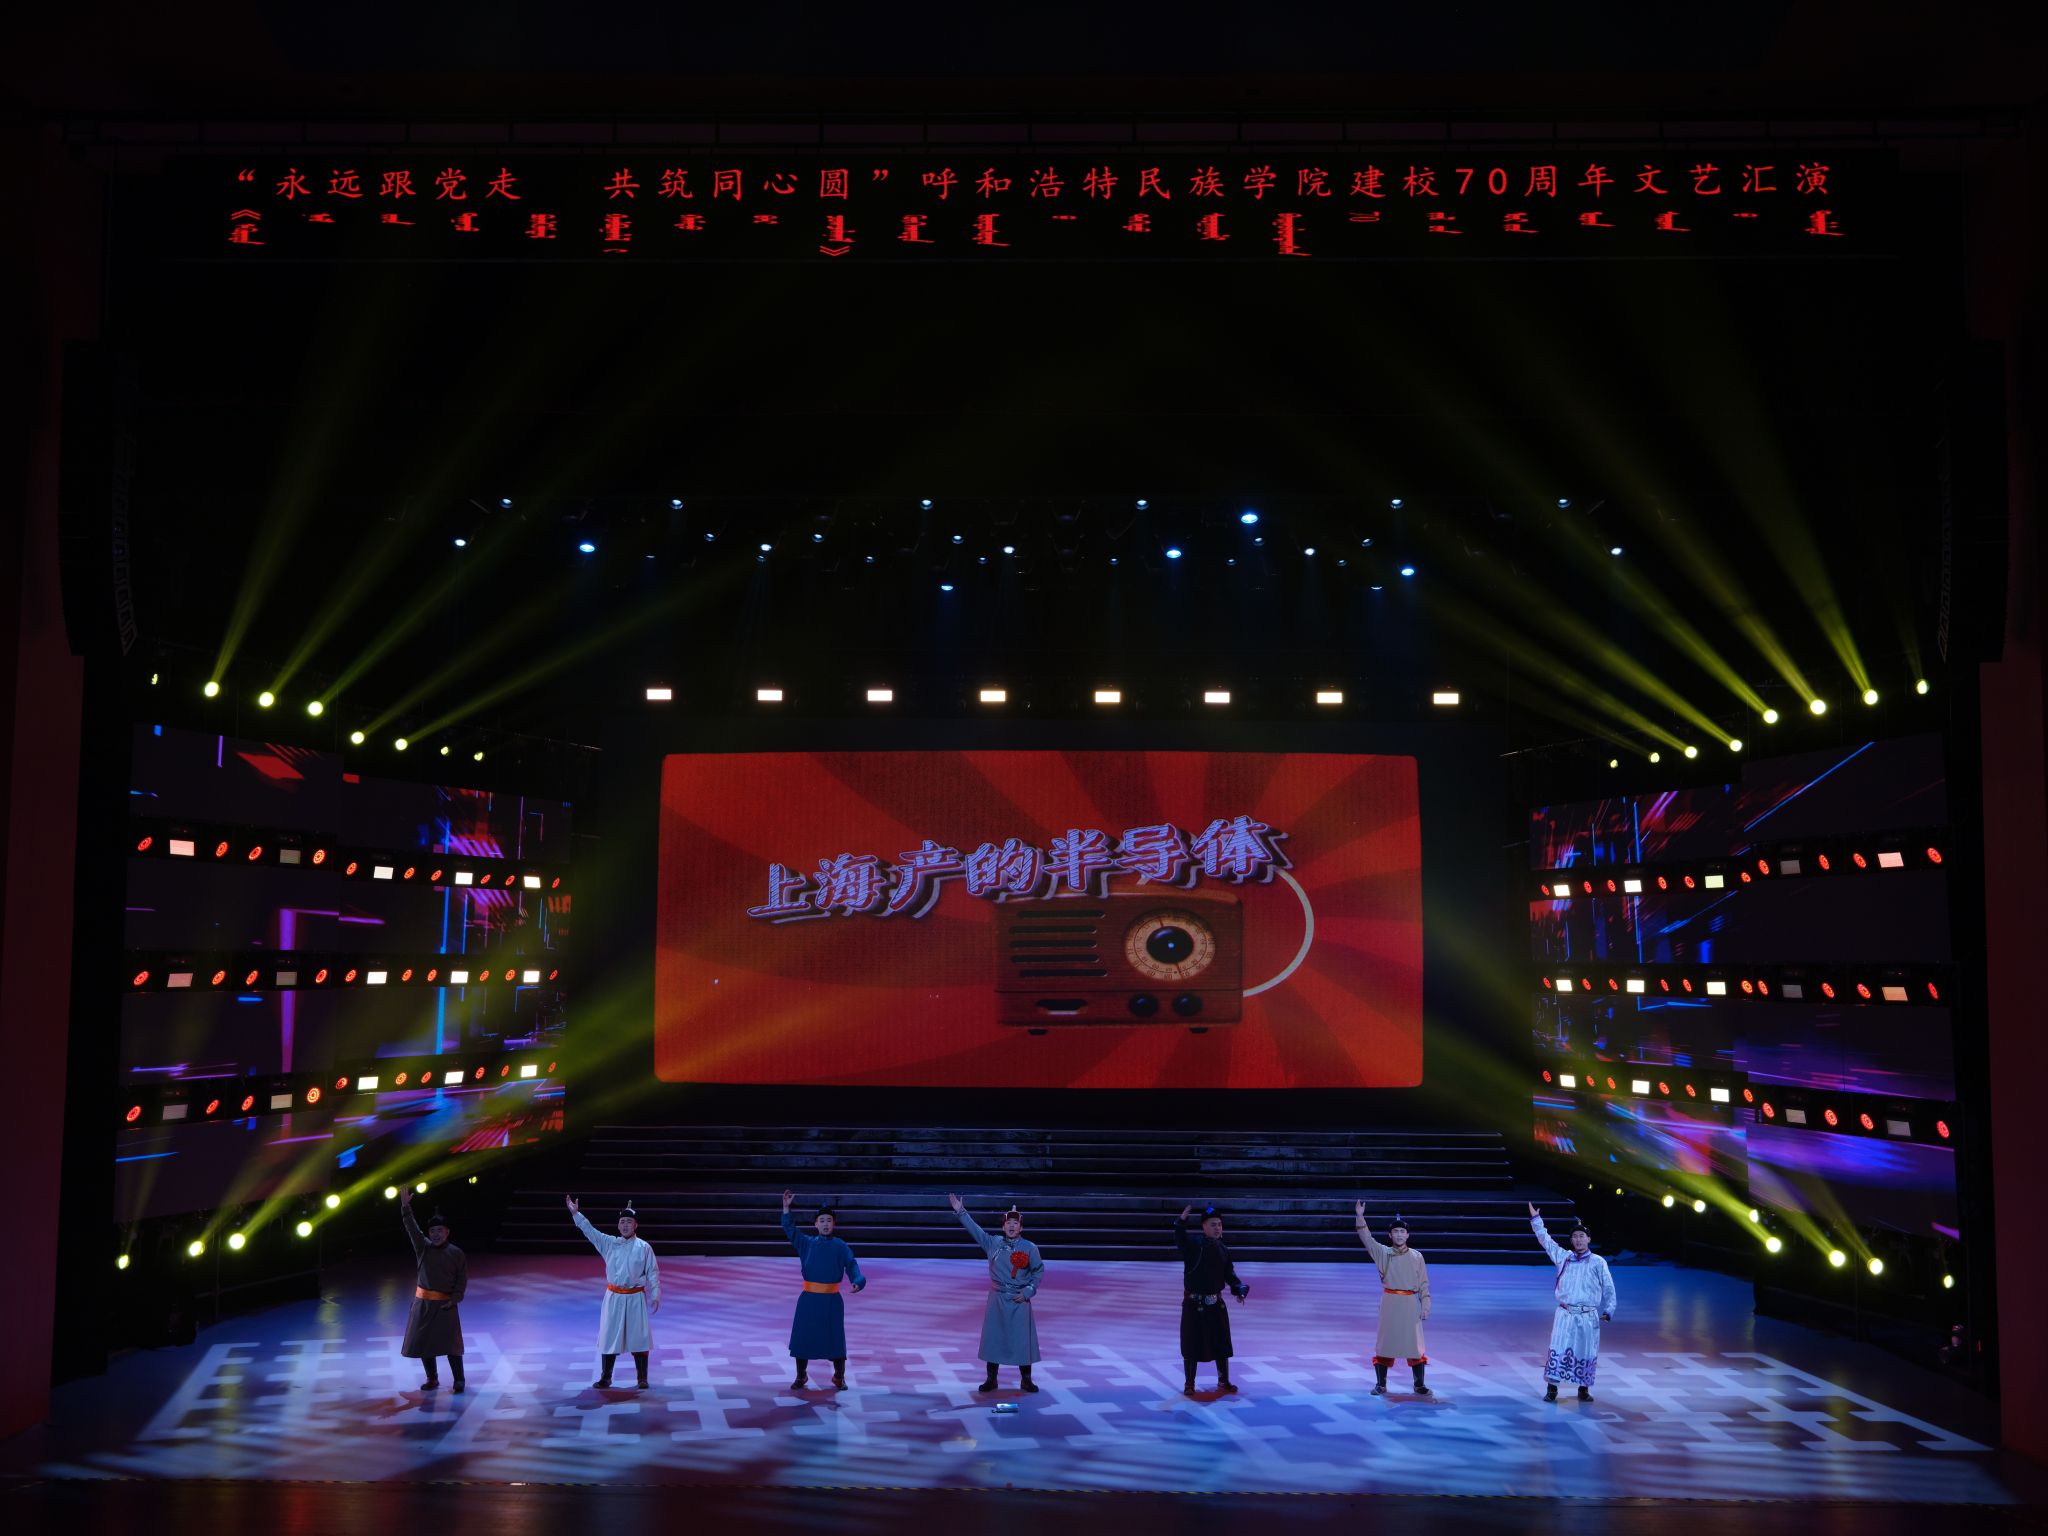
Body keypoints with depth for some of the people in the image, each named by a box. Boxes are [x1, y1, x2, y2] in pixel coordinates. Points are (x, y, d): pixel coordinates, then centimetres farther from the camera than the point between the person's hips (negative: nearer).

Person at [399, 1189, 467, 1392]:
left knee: (450, 1343, -7)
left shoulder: (457, 1254, -4)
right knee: (422, 1342, 7)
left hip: (446, 1305, -3)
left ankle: (459, 1380, 1)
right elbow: (412, 1228, -9)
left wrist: (454, 1300, -13)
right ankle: (432, 1379, 22)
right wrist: (405, 1207, -21)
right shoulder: (423, 1247, 2)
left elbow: (462, 1281, -1)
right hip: (423, 1303, 3)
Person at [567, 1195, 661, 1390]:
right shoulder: (609, 1243, 2)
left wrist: (655, 1297, -8)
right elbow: (590, 1231, -4)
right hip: (614, 1297, 2)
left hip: (635, 1298, -2)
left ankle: (642, 1379, 13)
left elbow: (653, 1273, -3)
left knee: (639, 1339, 2)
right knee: (609, 1337, 7)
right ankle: (605, 1378, 20)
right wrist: (576, 1214, -15)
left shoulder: (644, 1247, -5)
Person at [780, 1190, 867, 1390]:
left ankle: (839, 1378, 19)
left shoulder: (840, 1247, -1)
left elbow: (852, 1266, -9)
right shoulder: (807, 1244, 4)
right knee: (802, 1337, 5)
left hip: (832, 1300, -1)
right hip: (809, 1299, 2)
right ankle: (801, 1377, 22)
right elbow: (789, 1229, -5)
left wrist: (858, 1282, -29)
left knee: (834, 1339, 1)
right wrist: (786, 1207, -17)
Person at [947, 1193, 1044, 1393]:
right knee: (993, 1338, 5)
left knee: (1023, 1339, 1)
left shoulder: (1030, 1248, -4)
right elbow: (975, 1229, -1)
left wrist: (1029, 1291, -6)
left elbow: (1039, 1271, 3)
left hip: (1019, 1300, -2)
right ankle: (991, 1379, 16)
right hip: (997, 1299, 2)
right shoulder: (993, 1243, 1)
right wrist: (960, 1211, -7)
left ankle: (1026, 1380, 14)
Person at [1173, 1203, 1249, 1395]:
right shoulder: (1193, 1242, -10)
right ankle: (1189, 1384, 15)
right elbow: (1180, 1240, -31)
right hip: (1194, 1304, -5)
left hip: (1216, 1304, 5)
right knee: (1191, 1345, 2)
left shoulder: (1223, 1249, 8)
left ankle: (1223, 1382, 27)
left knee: (1221, 1344, 12)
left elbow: (1229, 1274, 9)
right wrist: (1182, 1220, -49)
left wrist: (1238, 1289, -8)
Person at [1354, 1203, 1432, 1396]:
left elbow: (1424, 1284, 6)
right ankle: (1380, 1384, 12)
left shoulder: (1416, 1257, 4)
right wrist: (1360, 1217, -20)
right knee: (1385, 1342, 3)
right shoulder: (1383, 1253, 2)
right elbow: (1367, 1238, -10)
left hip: (1410, 1303, 0)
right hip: (1390, 1302, 0)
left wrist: (1425, 1306, -1)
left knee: (1415, 1343, 2)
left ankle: (1419, 1385, 13)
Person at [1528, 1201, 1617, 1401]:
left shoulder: (1598, 1262, 2)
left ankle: (1584, 1390, 19)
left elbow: (1609, 1289, 6)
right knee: (1558, 1350, -6)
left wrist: (1608, 1311, -2)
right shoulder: (1563, 1257, 8)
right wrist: (1535, 1219, 13)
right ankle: (1551, 1389, 0)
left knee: (1585, 1353, 4)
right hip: (1565, 1313, 1)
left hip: (1588, 1316, -1)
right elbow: (1546, 1239, 14)